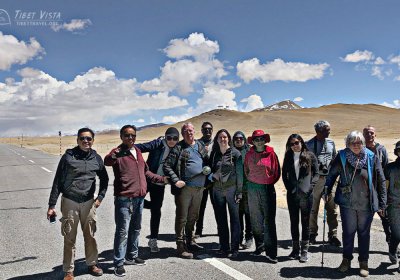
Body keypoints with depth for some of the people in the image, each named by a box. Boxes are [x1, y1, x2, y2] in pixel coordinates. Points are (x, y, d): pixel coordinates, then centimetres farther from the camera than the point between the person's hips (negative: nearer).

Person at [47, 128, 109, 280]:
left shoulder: (96, 158, 3)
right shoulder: (68, 156, -5)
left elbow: (104, 179, 17)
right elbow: (57, 181, -3)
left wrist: (100, 197, 6)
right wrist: (52, 205, -5)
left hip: (88, 202, 2)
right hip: (69, 202, -2)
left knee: (90, 235, 11)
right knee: (69, 238, 5)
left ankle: (92, 264, 30)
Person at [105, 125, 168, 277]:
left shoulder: (137, 152, 13)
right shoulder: (118, 152, -11)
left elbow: (145, 171, 24)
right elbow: (107, 161, -35)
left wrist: (161, 178, 21)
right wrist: (113, 155, -57)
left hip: (139, 198, 8)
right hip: (124, 199, -8)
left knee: (135, 229, 20)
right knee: (122, 232, -2)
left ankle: (132, 256, 36)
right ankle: (119, 263, 11)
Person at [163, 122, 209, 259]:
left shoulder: (200, 146, 12)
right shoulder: (178, 148, -5)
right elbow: (167, 166, -9)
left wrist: (208, 169, 4)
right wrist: (175, 180, -18)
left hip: (199, 187, 6)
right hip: (184, 187, -6)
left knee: (193, 216, 18)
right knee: (182, 217, 0)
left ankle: (190, 241, 34)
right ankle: (180, 246, 10)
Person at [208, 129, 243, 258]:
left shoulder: (235, 153, -2)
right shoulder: (214, 153, 9)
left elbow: (239, 173, -3)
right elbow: (210, 169, 20)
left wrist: (239, 192, -8)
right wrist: (211, 175, -3)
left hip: (231, 189, -4)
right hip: (217, 190, 4)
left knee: (234, 219, -2)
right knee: (220, 219, 9)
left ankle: (234, 249, 5)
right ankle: (224, 247, 20)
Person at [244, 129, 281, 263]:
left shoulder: (271, 153, -2)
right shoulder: (249, 154, 5)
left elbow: (277, 172, 6)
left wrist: (269, 182, 4)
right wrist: (252, 181, 8)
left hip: (268, 188, -3)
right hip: (253, 188, 3)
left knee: (269, 220, -5)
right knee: (255, 219, 10)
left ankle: (271, 252, -2)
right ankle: (259, 246, 26)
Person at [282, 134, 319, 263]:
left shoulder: (310, 156, 1)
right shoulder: (288, 157, 9)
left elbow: (316, 174, 0)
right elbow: (284, 174, 11)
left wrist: (310, 186, -11)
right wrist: (288, 187, 0)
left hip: (306, 193, -3)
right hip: (292, 193, 3)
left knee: (305, 222, 4)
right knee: (294, 221, 10)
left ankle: (305, 250, 12)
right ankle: (295, 249, 21)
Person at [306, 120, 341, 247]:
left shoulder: (331, 143, 10)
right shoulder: (309, 144, -4)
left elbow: (334, 160, 18)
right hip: (315, 179, -3)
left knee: (332, 208, 3)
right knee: (313, 208, 6)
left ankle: (333, 235, 13)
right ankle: (312, 234, 20)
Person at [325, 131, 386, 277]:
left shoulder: (372, 158, -5)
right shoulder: (341, 157, -5)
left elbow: (381, 181, 0)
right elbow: (331, 175, 8)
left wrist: (382, 204, 0)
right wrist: (327, 191, 2)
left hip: (366, 204, 0)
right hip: (347, 203, 0)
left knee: (364, 233, 12)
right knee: (348, 232, 9)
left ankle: (364, 262, 28)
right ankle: (346, 259, 28)